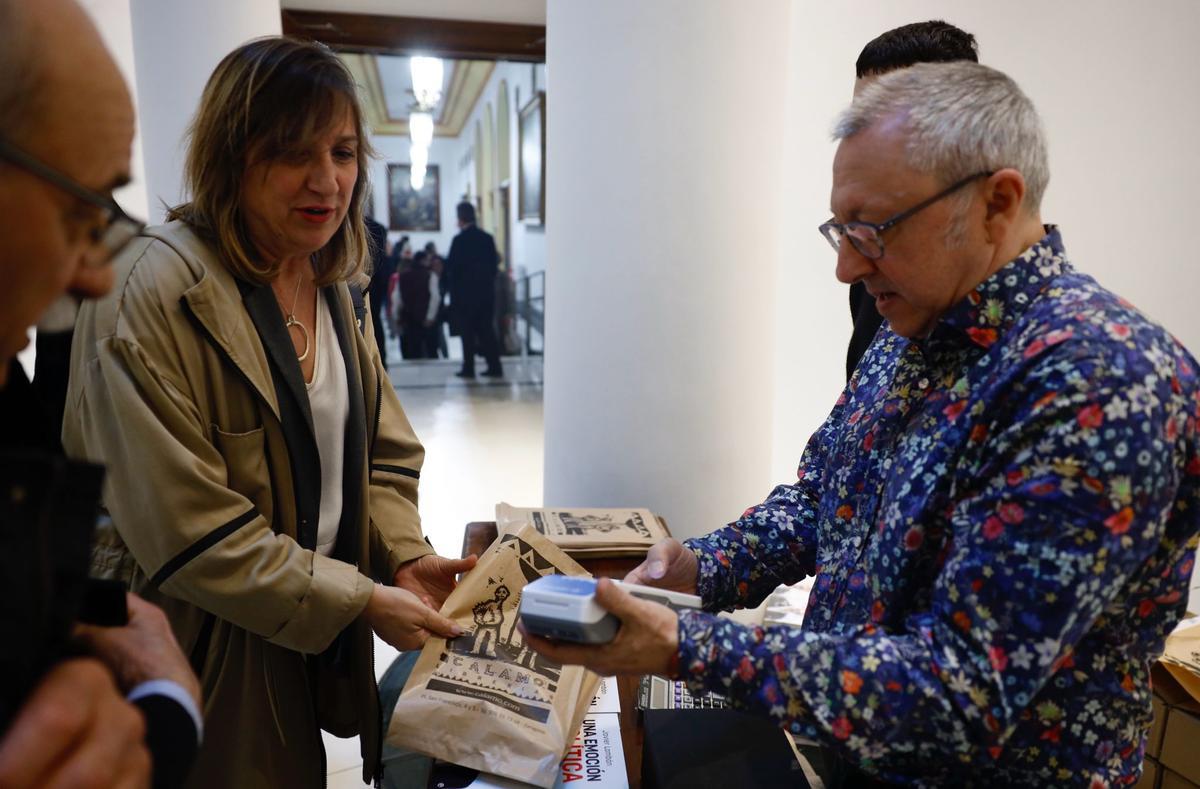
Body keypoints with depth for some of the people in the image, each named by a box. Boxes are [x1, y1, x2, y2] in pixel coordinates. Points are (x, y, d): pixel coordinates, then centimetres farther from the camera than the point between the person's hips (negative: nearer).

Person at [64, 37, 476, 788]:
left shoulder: (337, 285, 2)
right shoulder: (150, 297, -22)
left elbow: (381, 454, 5)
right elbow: (186, 534, -24)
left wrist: (406, 556, -13)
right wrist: (359, 599, -21)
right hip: (206, 657, -6)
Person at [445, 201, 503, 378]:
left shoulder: (459, 240, -11)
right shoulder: (487, 238, 4)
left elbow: (451, 267, -9)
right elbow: (494, 264, 6)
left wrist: (452, 289, 3)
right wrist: (487, 282, 15)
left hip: (465, 293, -4)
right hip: (486, 292, 5)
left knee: (467, 333, 3)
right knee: (487, 331, 9)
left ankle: (468, 368, 6)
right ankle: (495, 366, 8)